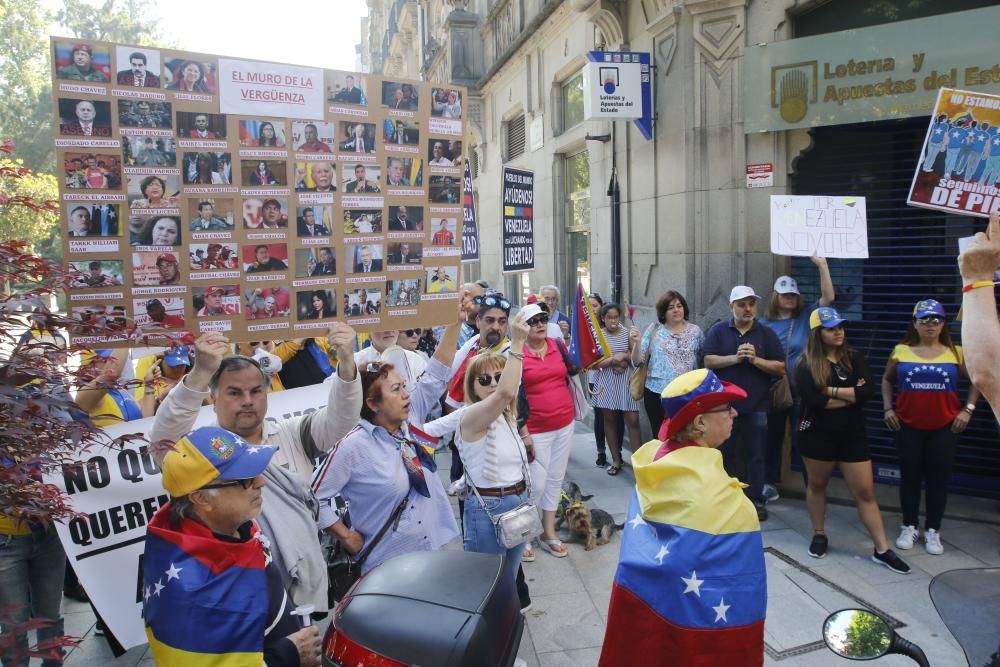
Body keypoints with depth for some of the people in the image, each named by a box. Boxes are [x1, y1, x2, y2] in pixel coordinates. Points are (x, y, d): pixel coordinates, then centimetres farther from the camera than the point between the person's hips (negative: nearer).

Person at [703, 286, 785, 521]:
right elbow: (709, 361, -7)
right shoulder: (718, 330, 1)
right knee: (724, 453, 11)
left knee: (756, 455, 7)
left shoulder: (767, 334, 3)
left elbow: (780, 368, -2)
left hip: (756, 406, 0)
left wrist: (756, 360, -16)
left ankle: (756, 500, 18)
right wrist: (735, 358, -19)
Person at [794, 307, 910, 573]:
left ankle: (882, 549, 11)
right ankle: (819, 535, 32)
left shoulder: (855, 358, 1)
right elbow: (814, 401, -20)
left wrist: (831, 390, -17)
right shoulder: (806, 364, -8)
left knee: (865, 492, 4)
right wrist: (851, 395, -12)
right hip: (817, 435, -2)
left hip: (852, 434, 2)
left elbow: (868, 392, -13)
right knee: (817, 485, 14)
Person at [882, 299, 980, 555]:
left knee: (938, 478, 7)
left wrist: (968, 409, -1)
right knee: (910, 476, 8)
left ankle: (933, 531, 18)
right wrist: (888, 408, 2)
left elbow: (977, 380, 8)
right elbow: (887, 380, 12)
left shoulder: (955, 352, -2)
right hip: (908, 426, 0)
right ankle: (909, 527, 20)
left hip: (944, 427, 0)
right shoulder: (901, 351, -1)